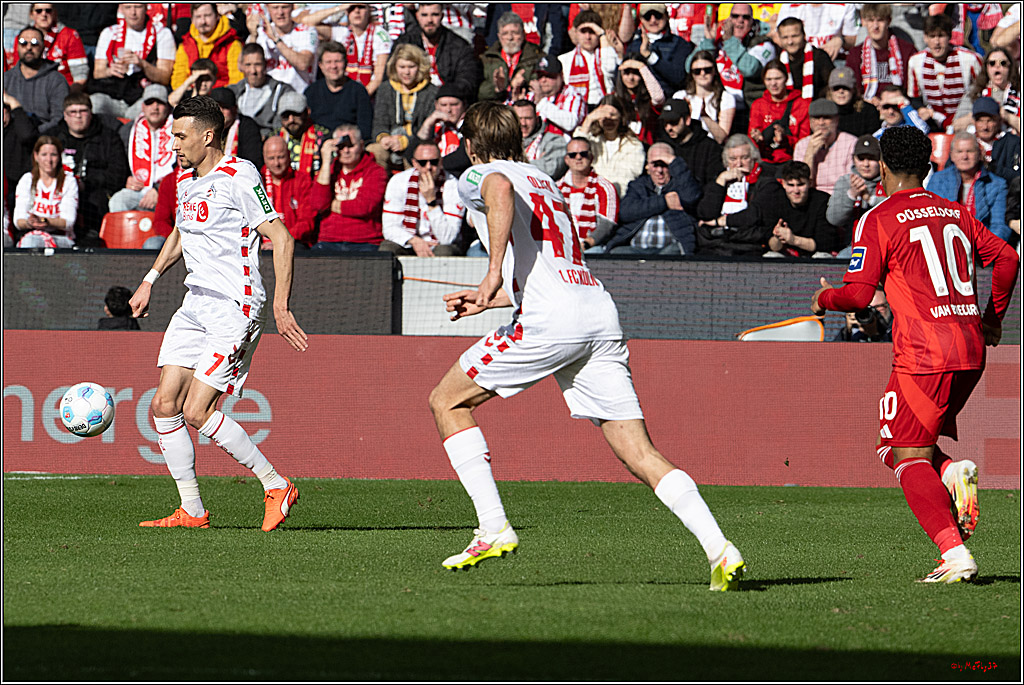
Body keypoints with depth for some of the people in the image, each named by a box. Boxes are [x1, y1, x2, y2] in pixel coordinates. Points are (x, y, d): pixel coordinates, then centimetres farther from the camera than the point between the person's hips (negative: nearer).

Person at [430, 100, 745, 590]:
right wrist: (489, 299, 49)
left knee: (447, 401, 11)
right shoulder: (546, 183, 32)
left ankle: (493, 528, 2)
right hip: (602, 314, 7)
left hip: (549, 320, -7)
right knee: (640, 455, 1)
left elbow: (501, 189, -19)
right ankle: (720, 551, -16)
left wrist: (495, 271, -25)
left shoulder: (477, 178, 9)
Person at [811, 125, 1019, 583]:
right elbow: (1006, 258, 16)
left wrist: (825, 299, 14)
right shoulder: (956, 214, 15)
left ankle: (956, 556, -17)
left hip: (925, 355, -7)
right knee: (902, 447, 20)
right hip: (971, 350, 7)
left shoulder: (878, 220, -3)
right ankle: (954, 472, -11)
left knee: (907, 457, -3)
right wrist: (993, 317, 30)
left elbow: (858, 294, -8)